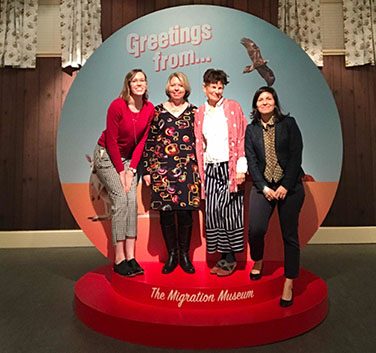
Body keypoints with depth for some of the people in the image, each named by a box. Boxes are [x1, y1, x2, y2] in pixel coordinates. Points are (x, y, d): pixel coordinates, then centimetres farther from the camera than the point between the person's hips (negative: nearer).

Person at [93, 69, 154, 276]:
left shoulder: (149, 109, -3)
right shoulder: (117, 106, -18)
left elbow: (142, 141, -1)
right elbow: (111, 141, -14)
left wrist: (131, 169, -7)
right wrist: (120, 171, -13)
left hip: (129, 157, 5)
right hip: (106, 155, -5)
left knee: (132, 200, -8)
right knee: (120, 199, -16)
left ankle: (130, 257, -4)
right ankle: (119, 259, -10)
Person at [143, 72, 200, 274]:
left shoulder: (193, 112, 9)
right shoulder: (158, 111, 8)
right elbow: (149, 142, 6)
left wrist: (200, 169, 4)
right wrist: (147, 170, 1)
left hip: (187, 169, 0)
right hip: (162, 168, 0)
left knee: (185, 212, 1)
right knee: (166, 212, 3)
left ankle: (184, 255, 18)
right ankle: (171, 255, 18)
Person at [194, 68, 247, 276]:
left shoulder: (233, 107, 4)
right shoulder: (200, 113, 13)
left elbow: (242, 138, -1)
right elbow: (199, 145, 13)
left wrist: (241, 167, -9)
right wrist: (201, 173, 8)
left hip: (229, 167, -3)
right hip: (210, 169, 4)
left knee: (229, 211, -3)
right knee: (212, 212, 2)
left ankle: (230, 258, 10)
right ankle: (223, 256, 15)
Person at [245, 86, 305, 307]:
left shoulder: (288, 123, 3)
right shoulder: (251, 129, 9)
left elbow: (296, 155, -3)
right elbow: (251, 161, 3)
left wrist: (285, 186, -11)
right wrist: (264, 188, -8)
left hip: (290, 186, -1)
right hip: (263, 186, 1)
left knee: (290, 235, 1)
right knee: (256, 229, -14)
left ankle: (289, 284, 14)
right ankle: (258, 261, 18)